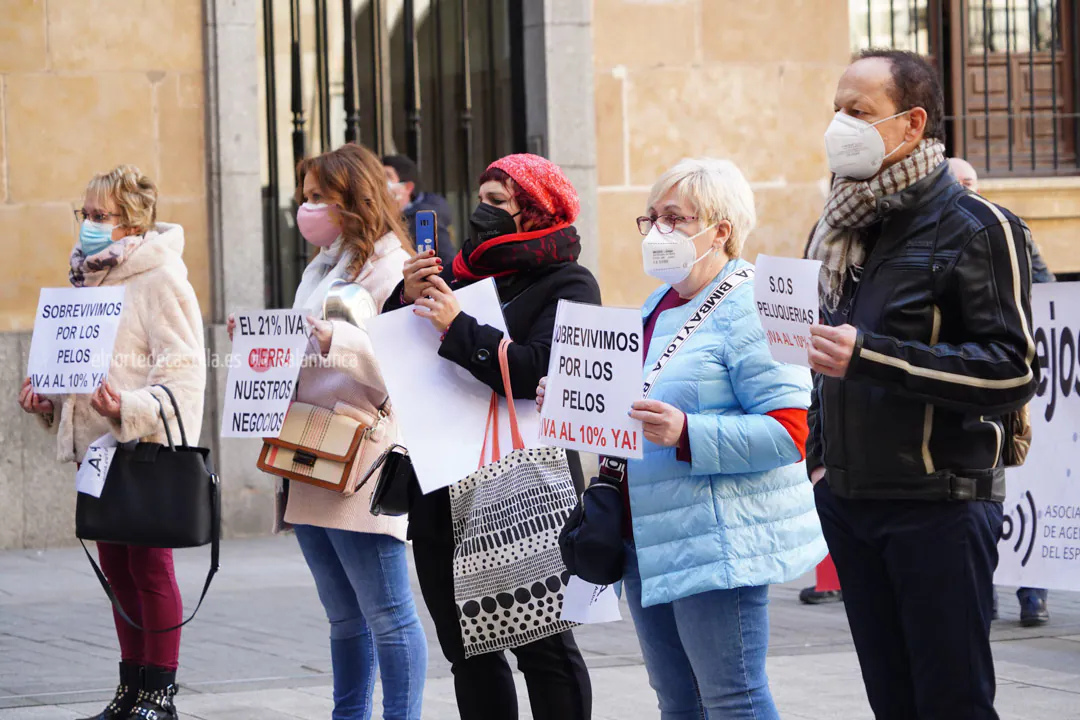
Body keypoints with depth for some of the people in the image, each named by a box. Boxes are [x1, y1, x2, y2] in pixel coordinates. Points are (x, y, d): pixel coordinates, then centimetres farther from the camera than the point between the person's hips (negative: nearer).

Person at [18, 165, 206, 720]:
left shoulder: (160, 279, -11)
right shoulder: (90, 277, 16)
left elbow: (182, 372, -17)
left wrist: (130, 408, -30)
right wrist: (45, 399, 9)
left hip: (146, 447, -9)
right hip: (96, 446, 9)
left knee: (150, 567, -3)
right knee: (116, 568, 12)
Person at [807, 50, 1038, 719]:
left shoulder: (977, 228, -8)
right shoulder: (837, 231, 15)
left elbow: (1014, 371, -17)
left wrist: (869, 357, -23)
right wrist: (819, 454, 15)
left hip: (941, 506, -7)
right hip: (849, 504, 7)